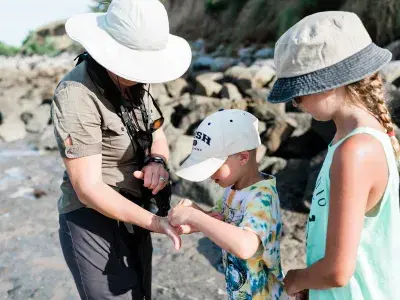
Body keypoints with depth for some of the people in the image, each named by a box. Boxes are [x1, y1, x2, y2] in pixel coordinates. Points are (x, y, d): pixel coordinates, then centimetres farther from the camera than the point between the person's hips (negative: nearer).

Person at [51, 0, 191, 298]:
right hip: (94, 223, -8)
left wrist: (158, 161, -12)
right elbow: (89, 190, -24)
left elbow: (158, 135, 11)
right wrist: (155, 222, -26)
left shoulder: (135, 82, 0)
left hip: (132, 215, 8)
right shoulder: (77, 95, -24)